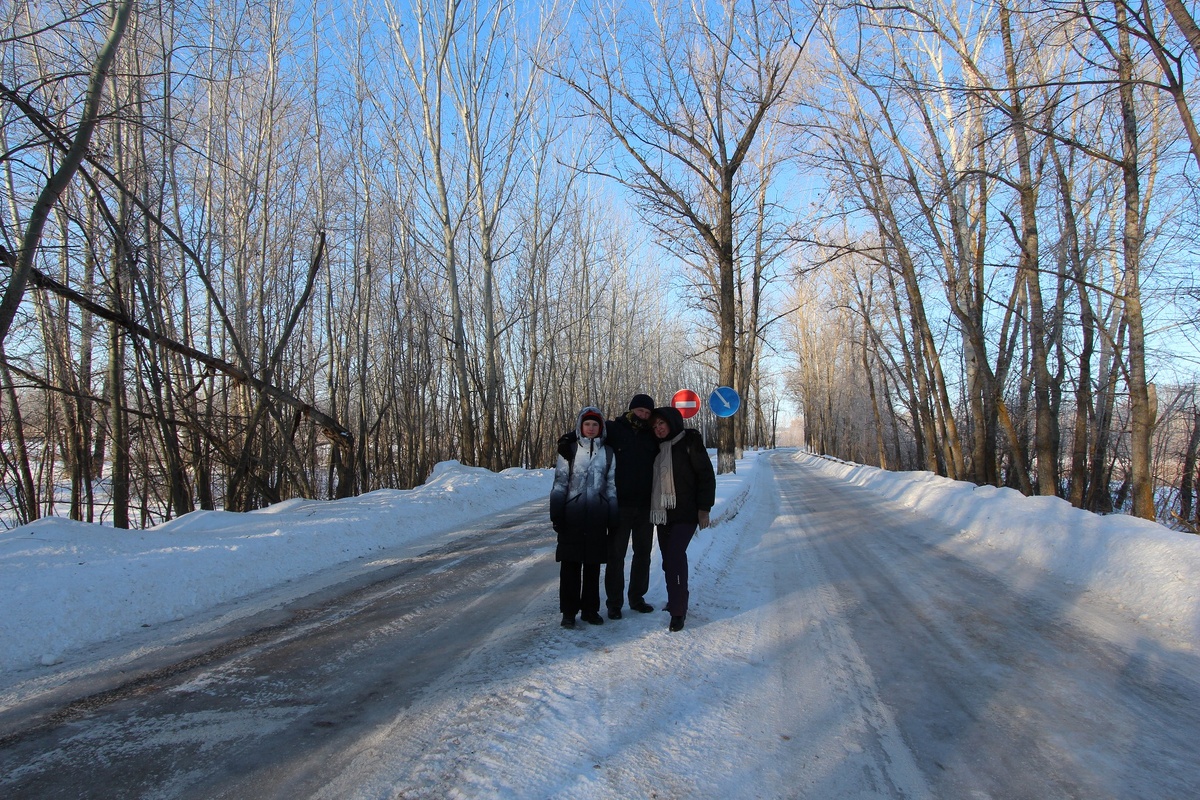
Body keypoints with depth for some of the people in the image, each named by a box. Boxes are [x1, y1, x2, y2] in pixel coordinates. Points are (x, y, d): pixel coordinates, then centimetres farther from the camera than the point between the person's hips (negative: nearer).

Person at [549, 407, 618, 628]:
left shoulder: (608, 452, 6)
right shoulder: (569, 449, -1)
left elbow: (611, 486, 10)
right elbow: (559, 484, -1)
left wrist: (613, 518, 7)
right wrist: (556, 514, -6)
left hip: (597, 517, 2)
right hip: (572, 515, -2)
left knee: (593, 564, 9)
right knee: (570, 564, 2)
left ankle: (590, 609, 20)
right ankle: (569, 611, 12)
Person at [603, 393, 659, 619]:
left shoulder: (652, 435, 6)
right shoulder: (613, 429, -5)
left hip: (645, 505, 4)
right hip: (620, 504, -4)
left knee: (643, 552, 13)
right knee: (616, 553, 3)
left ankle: (637, 597, 28)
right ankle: (614, 602, 14)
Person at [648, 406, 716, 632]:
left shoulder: (689, 442, -5)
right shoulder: (658, 448, 13)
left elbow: (706, 475, -6)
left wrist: (704, 508, -10)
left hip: (685, 512, -6)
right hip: (662, 512, 6)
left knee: (675, 556, -16)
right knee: (668, 557, 7)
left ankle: (678, 610, -11)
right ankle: (676, 600, 21)